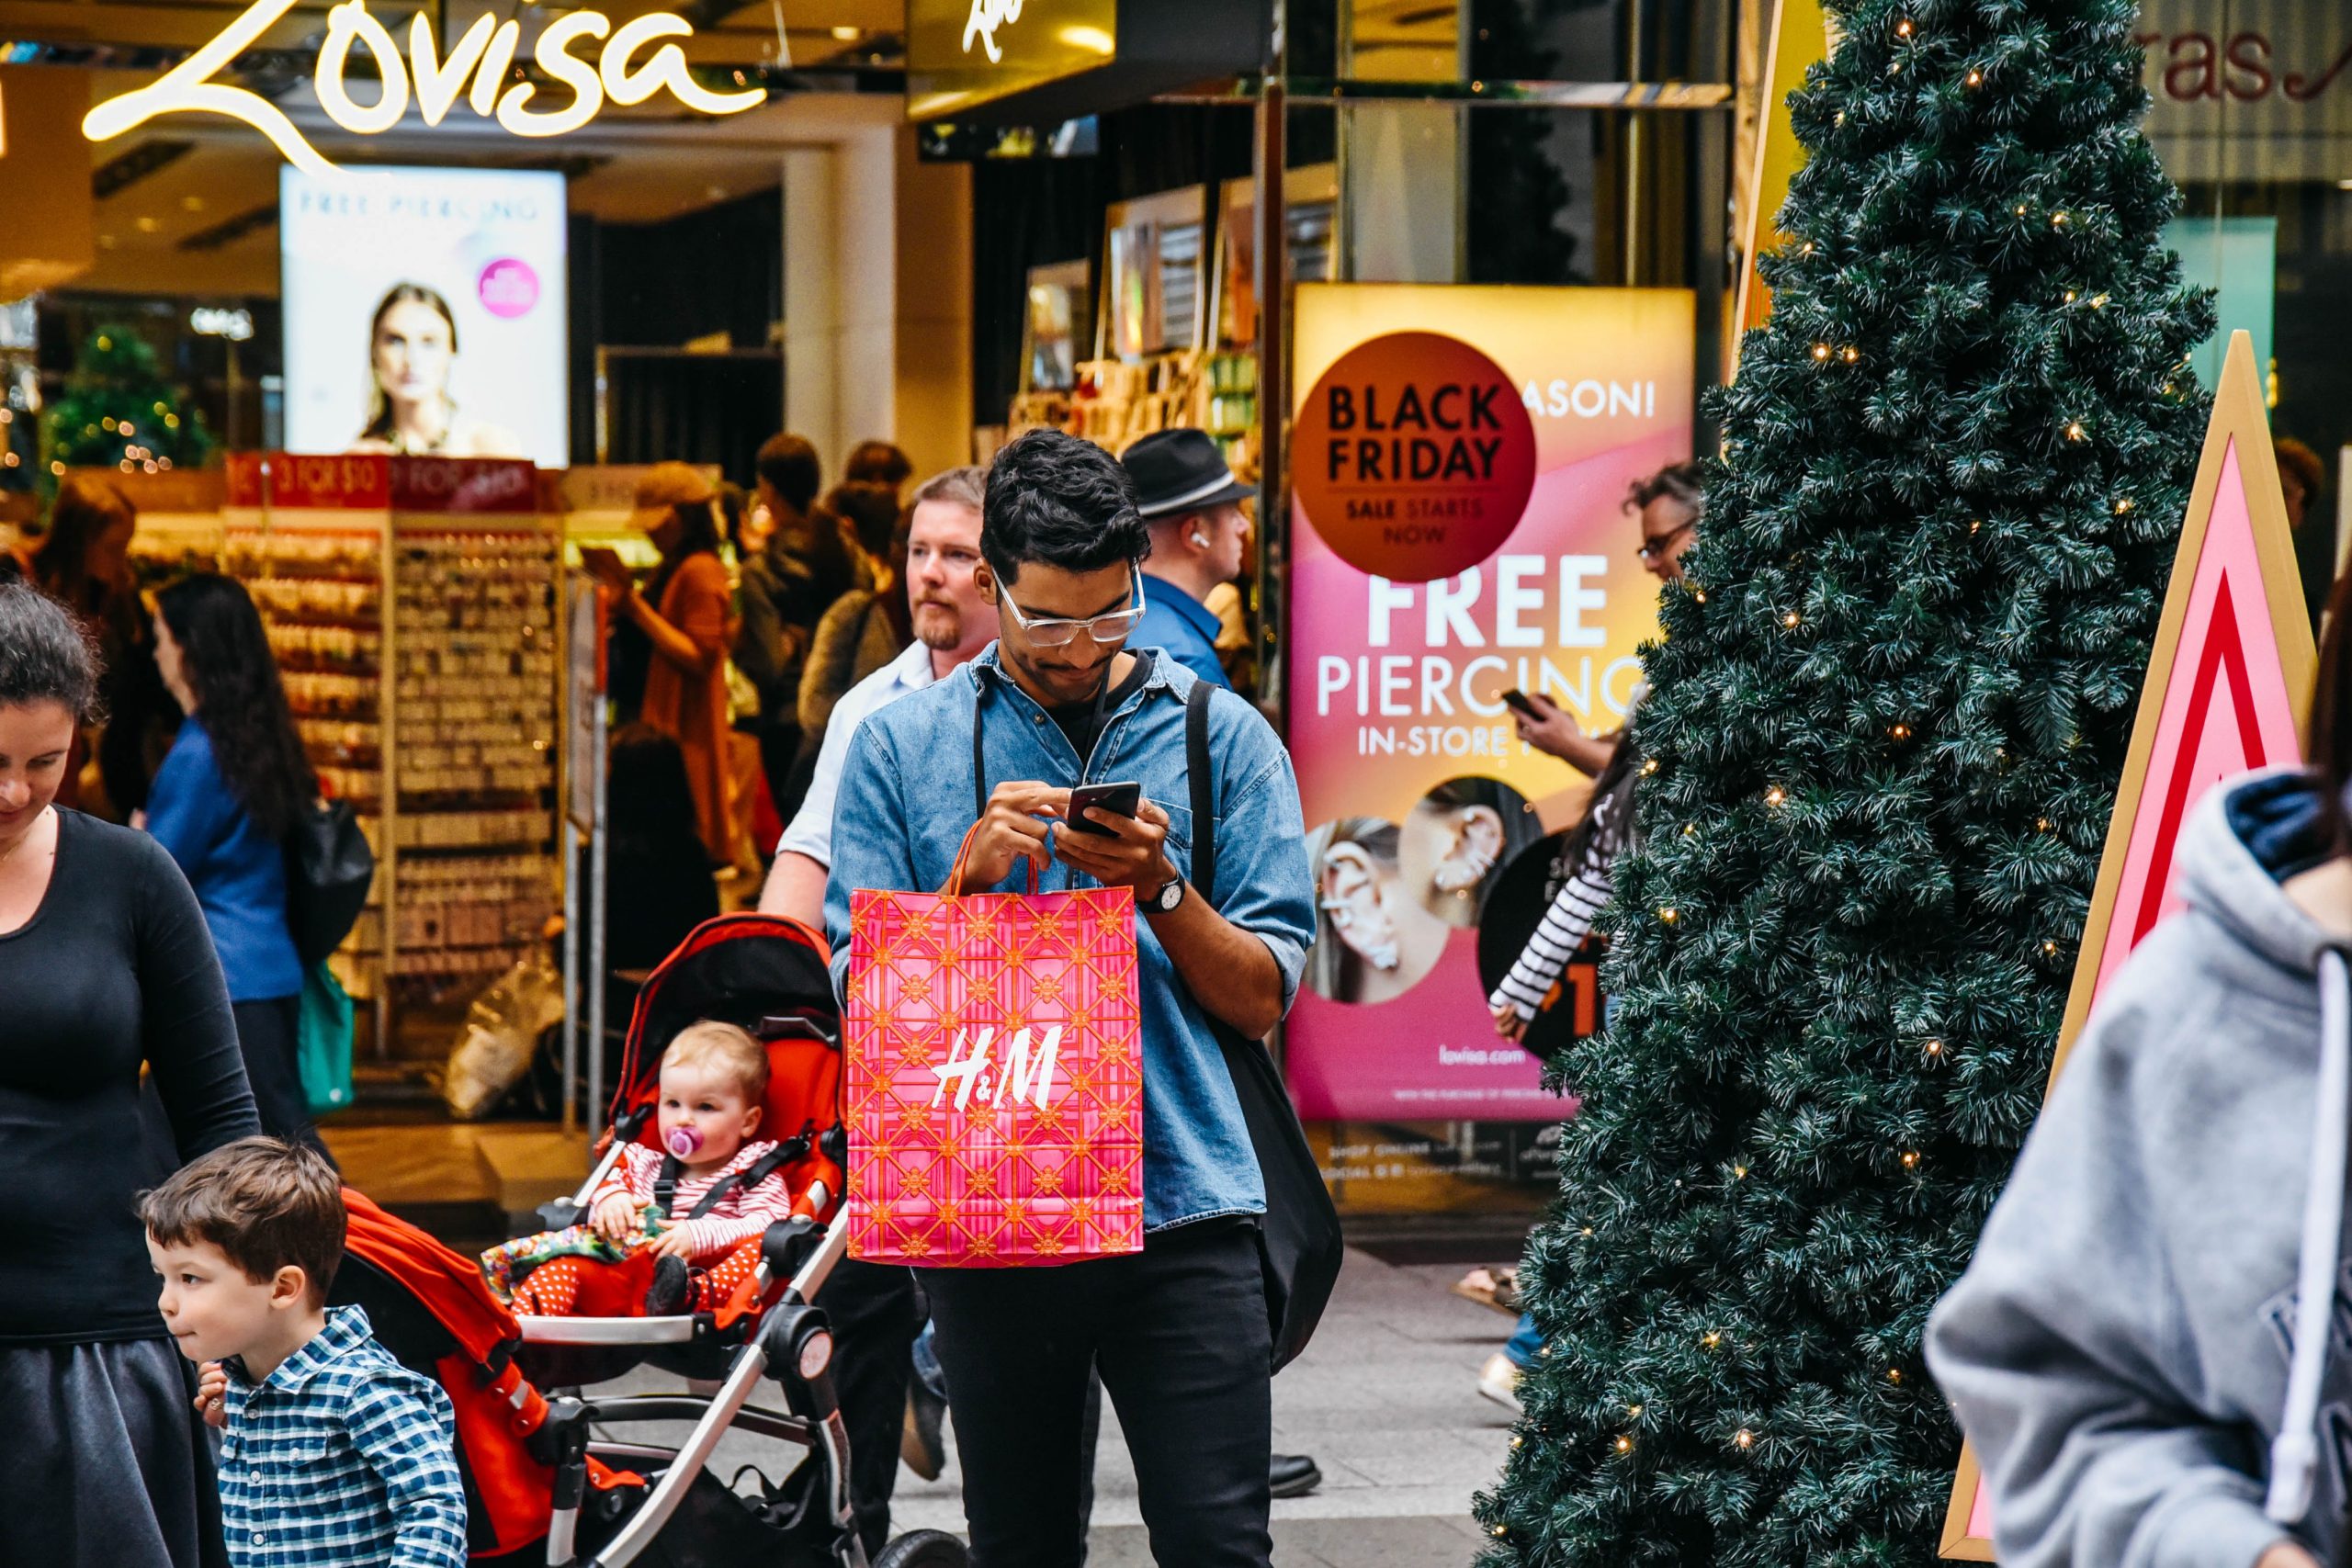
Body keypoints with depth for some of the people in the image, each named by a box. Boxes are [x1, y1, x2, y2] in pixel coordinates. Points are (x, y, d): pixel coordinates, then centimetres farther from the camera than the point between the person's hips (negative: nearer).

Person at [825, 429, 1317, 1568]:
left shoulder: (1223, 738, 7)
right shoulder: (898, 745, 7)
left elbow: (1261, 1000, 5)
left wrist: (1160, 889, -12)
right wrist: (972, 875, -12)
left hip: (1182, 1207, -1)